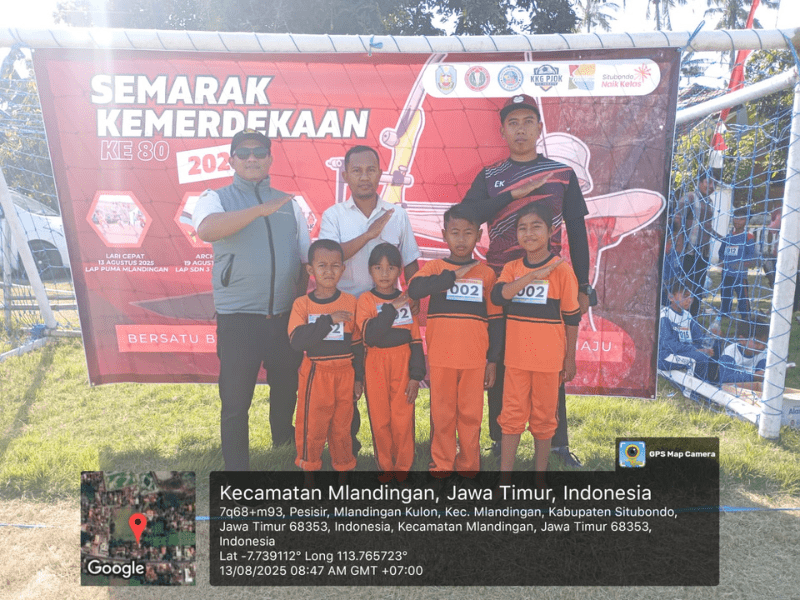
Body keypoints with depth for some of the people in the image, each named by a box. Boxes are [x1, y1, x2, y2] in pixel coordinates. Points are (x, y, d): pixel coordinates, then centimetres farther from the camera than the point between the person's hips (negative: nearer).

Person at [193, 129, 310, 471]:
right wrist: (262, 209, -28)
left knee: (286, 391, 19)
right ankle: (236, 466, 22)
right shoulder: (216, 198, 2)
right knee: (235, 401, 4)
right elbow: (206, 230, -22)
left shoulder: (289, 204, 12)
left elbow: (306, 259, 14)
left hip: (286, 317, 4)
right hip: (238, 318, -3)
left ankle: (286, 452, 43)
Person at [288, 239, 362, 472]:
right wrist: (328, 320, -23)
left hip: (344, 373, 1)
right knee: (311, 425, 6)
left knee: (342, 425, 12)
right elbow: (297, 341, -18)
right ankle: (309, 465, 28)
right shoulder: (302, 304, -5)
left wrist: (359, 377, 6)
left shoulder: (350, 302, 0)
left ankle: (344, 465, 32)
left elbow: (357, 343, 5)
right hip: (315, 374, -1)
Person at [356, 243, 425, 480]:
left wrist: (416, 375, 0)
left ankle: (403, 466, 21)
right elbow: (369, 335, -16)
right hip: (376, 366, -1)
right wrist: (391, 309, -16)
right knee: (380, 419, 6)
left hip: (402, 365, 1)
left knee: (403, 419, 2)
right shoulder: (366, 300, -1)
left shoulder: (406, 300, 4)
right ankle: (385, 465, 24)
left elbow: (416, 340, 4)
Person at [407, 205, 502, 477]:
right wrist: (454, 275, -17)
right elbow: (414, 289, -18)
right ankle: (441, 466, 24)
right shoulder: (434, 268, 3)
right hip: (440, 359, 0)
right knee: (442, 416, 8)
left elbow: (495, 320, 7)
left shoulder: (486, 273, 5)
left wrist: (493, 360, 5)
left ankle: (469, 467, 26)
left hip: (475, 360, 1)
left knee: (471, 417, 8)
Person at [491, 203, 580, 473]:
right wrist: (532, 275, -22)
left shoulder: (561, 270, -5)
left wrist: (570, 359, 2)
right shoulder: (512, 268, 4)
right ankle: (505, 470, 19)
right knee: (512, 416, 8)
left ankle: (540, 469, 27)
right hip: (516, 357, 2)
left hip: (548, 359, -2)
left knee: (543, 418, 10)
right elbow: (498, 295, -15)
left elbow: (572, 317, 0)